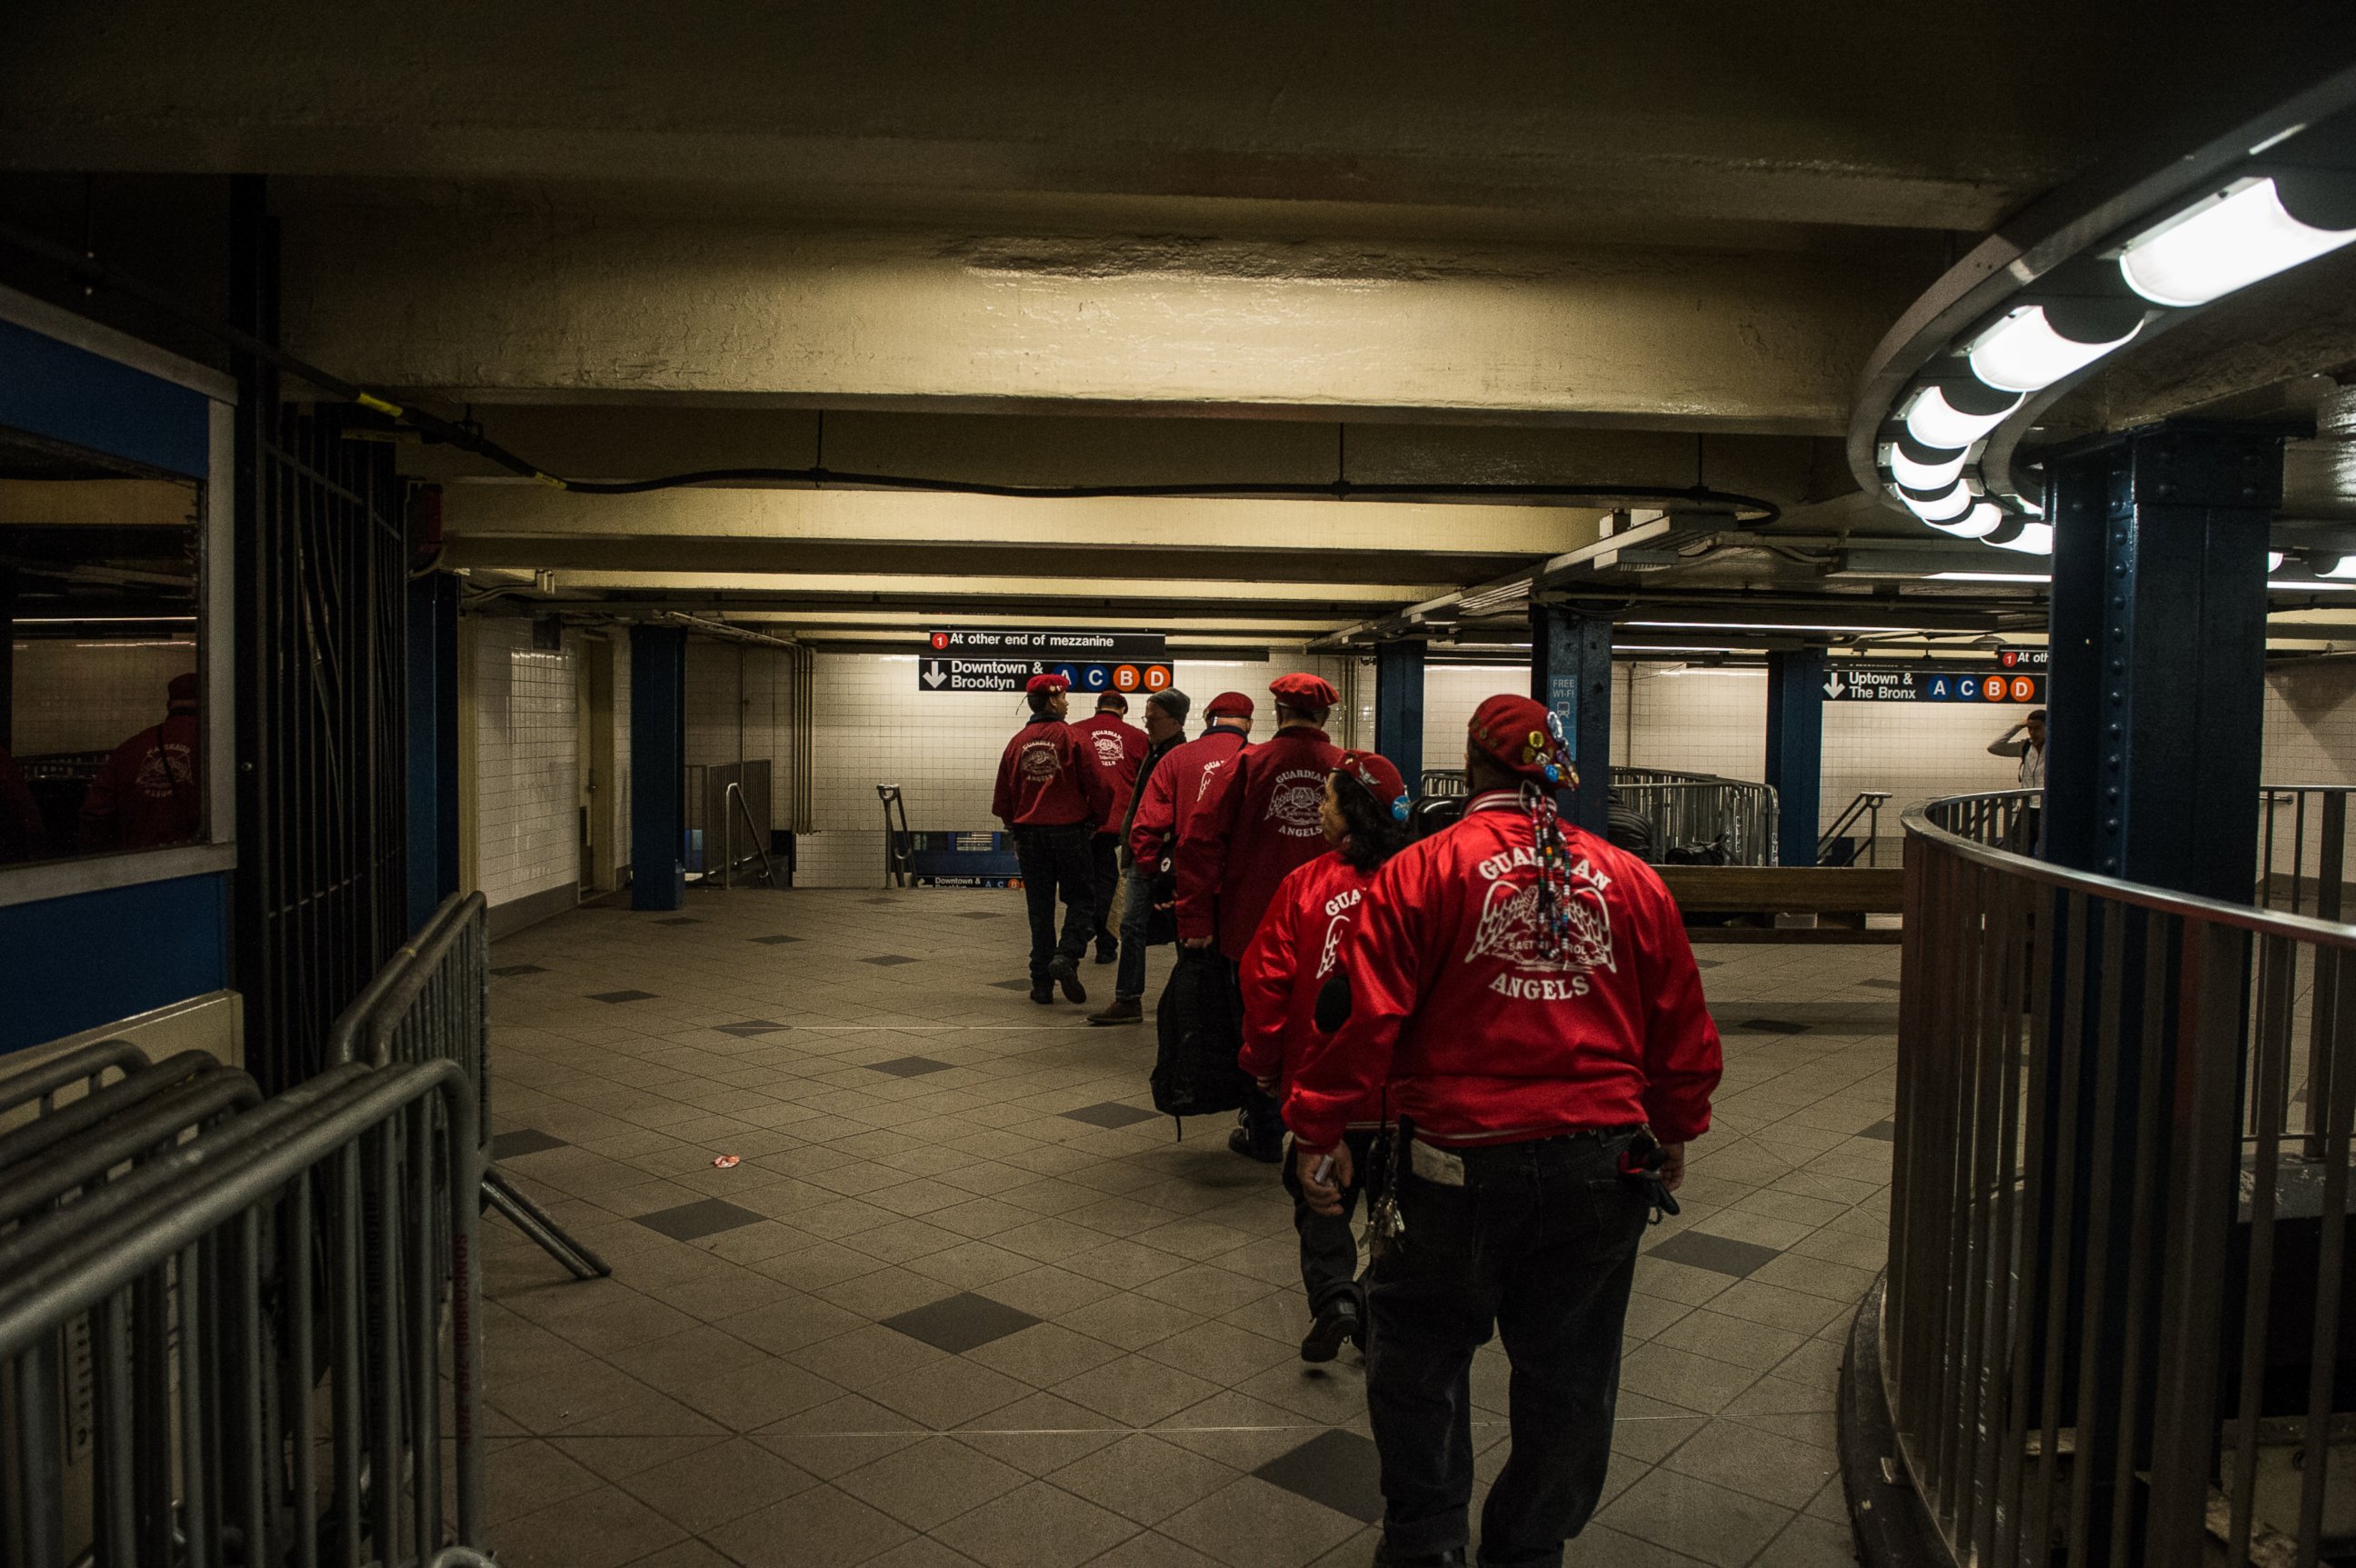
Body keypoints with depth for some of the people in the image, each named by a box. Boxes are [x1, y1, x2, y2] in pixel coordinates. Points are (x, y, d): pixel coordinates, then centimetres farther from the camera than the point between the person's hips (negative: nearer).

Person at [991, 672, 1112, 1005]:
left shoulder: (1017, 742, 5)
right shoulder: (1073, 737, -8)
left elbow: (1003, 796, 10)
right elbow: (1097, 786, -10)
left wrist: (1015, 830, 22)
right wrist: (1095, 821, 6)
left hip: (1030, 833, 4)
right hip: (1070, 830, -4)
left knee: (1040, 909, 9)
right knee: (1080, 900, 8)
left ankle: (1041, 983, 10)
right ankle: (1066, 956, -15)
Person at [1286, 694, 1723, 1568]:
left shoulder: (1422, 871, -8)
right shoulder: (1629, 880, 3)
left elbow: (1364, 1013, -13)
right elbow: (1682, 1026, 10)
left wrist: (1318, 1129, -4)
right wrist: (1675, 1132, 24)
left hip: (1463, 1163, -3)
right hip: (1603, 1161, 4)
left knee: (1421, 1348, 18)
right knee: (1568, 1373, 18)